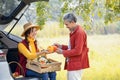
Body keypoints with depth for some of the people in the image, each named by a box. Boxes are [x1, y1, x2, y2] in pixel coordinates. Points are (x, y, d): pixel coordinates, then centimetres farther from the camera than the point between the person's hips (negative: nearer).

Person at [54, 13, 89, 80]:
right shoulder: (73, 32, 13)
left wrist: (62, 52, -14)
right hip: (72, 63, 10)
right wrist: (61, 46, 8)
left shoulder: (79, 32, -17)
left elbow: (77, 51, -21)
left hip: (76, 64, -10)